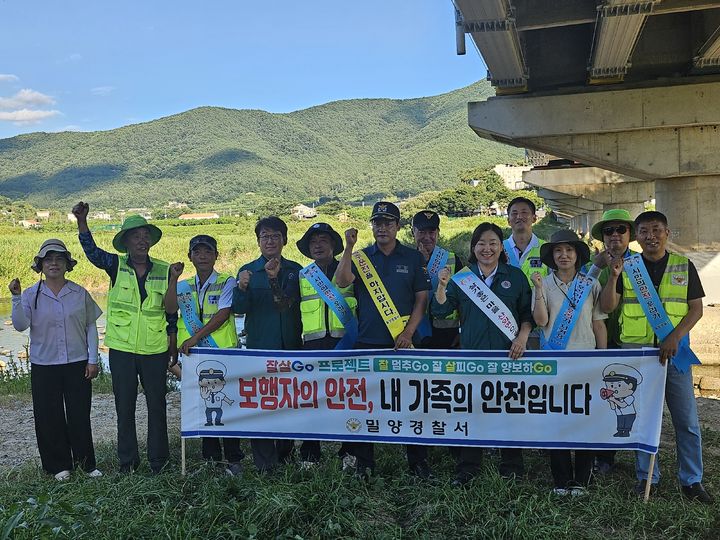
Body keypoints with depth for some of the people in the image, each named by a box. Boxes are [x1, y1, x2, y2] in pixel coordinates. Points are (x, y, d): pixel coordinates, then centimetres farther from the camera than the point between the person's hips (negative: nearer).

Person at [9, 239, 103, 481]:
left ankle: (86, 462, 18)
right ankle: (59, 465, 21)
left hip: (77, 364, 0)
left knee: (80, 416, 5)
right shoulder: (31, 295, 0)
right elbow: (20, 325, -12)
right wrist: (16, 298, -24)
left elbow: (91, 327, 5)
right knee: (50, 418, 7)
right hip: (44, 366, 0)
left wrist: (93, 360, 1)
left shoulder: (80, 293, 2)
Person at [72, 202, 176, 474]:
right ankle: (127, 460, 25)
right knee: (124, 407, 10)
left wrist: (172, 341, 4)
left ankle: (158, 459, 23)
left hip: (155, 350, 0)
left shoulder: (164, 270, 0)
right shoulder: (117, 265, -1)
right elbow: (92, 251, -19)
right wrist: (82, 221, -33)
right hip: (122, 349, 0)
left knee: (157, 405, 9)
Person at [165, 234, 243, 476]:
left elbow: (223, 314, -11)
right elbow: (170, 308, -4)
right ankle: (211, 458, 20)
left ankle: (234, 459, 8)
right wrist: (173, 278, -11)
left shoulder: (226, 282, 1)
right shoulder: (184, 286, 14)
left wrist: (195, 337, -15)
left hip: (223, 352, -4)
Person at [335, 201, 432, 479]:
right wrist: (349, 247, -19)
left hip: (402, 342, -1)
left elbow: (421, 299, 3)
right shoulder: (360, 257, 7)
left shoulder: (413, 258, 6)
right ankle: (363, 461, 19)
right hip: (367, 342, 1)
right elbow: (342, 281, -11)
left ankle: (418, 461, 15)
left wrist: (408, 332, -9)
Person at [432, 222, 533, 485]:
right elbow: (440, 310, 2)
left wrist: (523, 336, -6)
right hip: (471, 353, 0)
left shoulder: (515, 276, 8)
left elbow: (528, 312, 9)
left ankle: (511, 468, 21)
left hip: (508, 354, 0)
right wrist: (442, 286, -14)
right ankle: (466, 468, 14)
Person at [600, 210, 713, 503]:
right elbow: (607, 307, -3)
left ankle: (691, 480, 18)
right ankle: (646, 476, 20)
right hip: (635, 351, 0)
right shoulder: (627, 267, 4)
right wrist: (614, 277, -19)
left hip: (674, 351, 0)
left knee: (687, 419, 4)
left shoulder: (684, 266, 5)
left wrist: (675, 337, -13)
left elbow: (696, 308, 2)